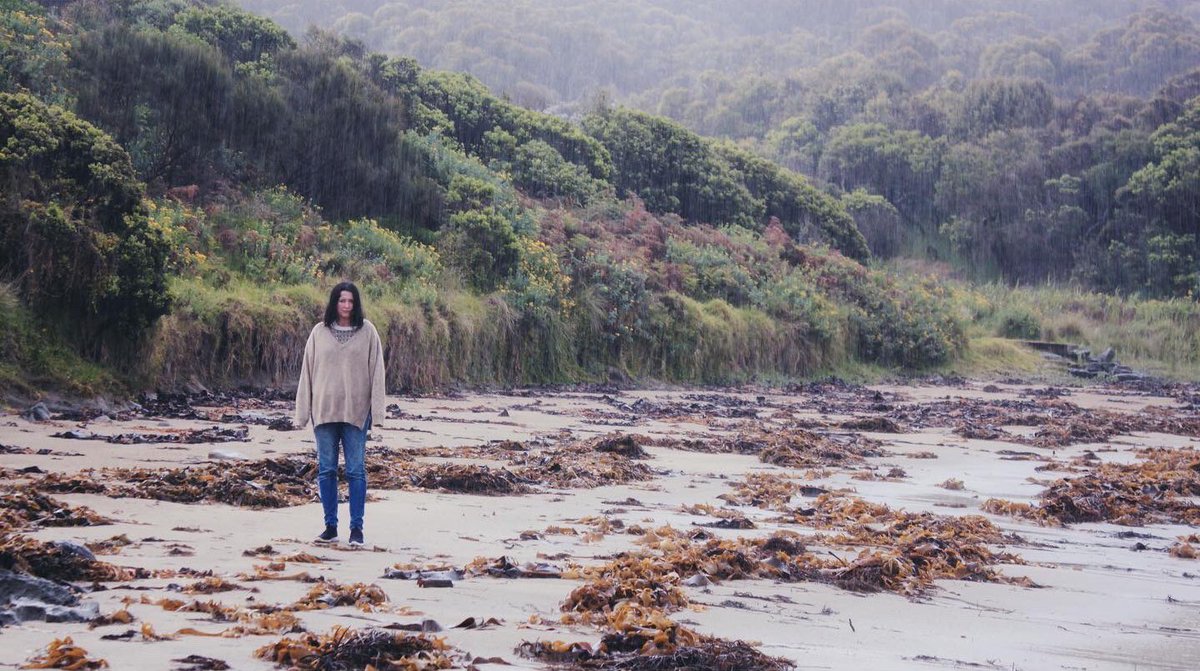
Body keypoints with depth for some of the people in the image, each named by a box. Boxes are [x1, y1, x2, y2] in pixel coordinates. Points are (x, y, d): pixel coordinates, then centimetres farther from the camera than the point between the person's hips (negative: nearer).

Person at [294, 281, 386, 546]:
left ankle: (356, 528, 4)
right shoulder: (319, 332, 5)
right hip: (324, 410, 2)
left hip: (355, 411, -2)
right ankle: (330, 527, 13)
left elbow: (376, 370, 1)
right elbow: (307, 371, 7)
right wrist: (302, 412, 4)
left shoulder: (367, 332, 1)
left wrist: (376, 409, -6)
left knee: (356, 471, -1)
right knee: (326, 470, 5)